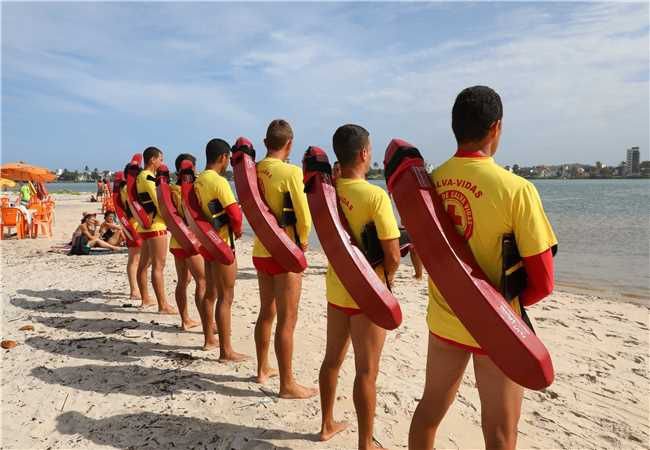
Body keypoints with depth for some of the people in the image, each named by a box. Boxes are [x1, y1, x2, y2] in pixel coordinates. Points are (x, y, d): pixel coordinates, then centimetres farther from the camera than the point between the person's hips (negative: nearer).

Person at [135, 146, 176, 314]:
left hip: (144, 225, 10)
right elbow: (160, 202, -18)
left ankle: (145, 299, 27)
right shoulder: (149, 178, -14)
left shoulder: (140, 177, 15)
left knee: (144, 263, 15)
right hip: (155, 226, -10)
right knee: (158, 266, -8)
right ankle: (163, 305, -6)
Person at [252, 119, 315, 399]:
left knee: (267, 312, 20)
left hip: (261, 250, 7)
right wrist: (302, 241, 3)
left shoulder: (254, 171, 2)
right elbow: (304, 217, -14)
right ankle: (287, 385, 12)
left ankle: (263, 369, 34)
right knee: (287, 320, 2)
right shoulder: (290, 172, -17)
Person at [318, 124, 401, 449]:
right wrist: (385, 281, -2)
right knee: (366, 371, 6)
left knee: (332, 359, 20)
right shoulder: (375, 195, -21)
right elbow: (393, 256, -19)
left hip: (335, 287, 7)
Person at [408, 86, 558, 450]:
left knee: (429, 410, 23)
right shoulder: (516, 189, -19)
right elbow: (543, 283, -15)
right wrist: (509, 302, 3)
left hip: (443, 319, 5)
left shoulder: (428, 182, -5)